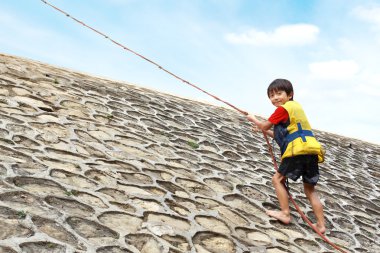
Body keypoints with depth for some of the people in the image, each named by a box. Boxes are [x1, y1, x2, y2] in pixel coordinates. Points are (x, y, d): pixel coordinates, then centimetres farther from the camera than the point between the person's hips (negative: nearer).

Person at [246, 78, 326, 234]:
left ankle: (285, 214, 4)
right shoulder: (296, 106, 25)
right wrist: (266, 131, 29)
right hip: (311, 151, 8)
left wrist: (253, 119, 24)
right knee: (309, 189, 14)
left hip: (298, 150, -8)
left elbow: (264, 126, 7)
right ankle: (321, 225, 12)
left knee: (278, 179, 7)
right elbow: (282, 136, 29)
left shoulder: (283, 109, -1)